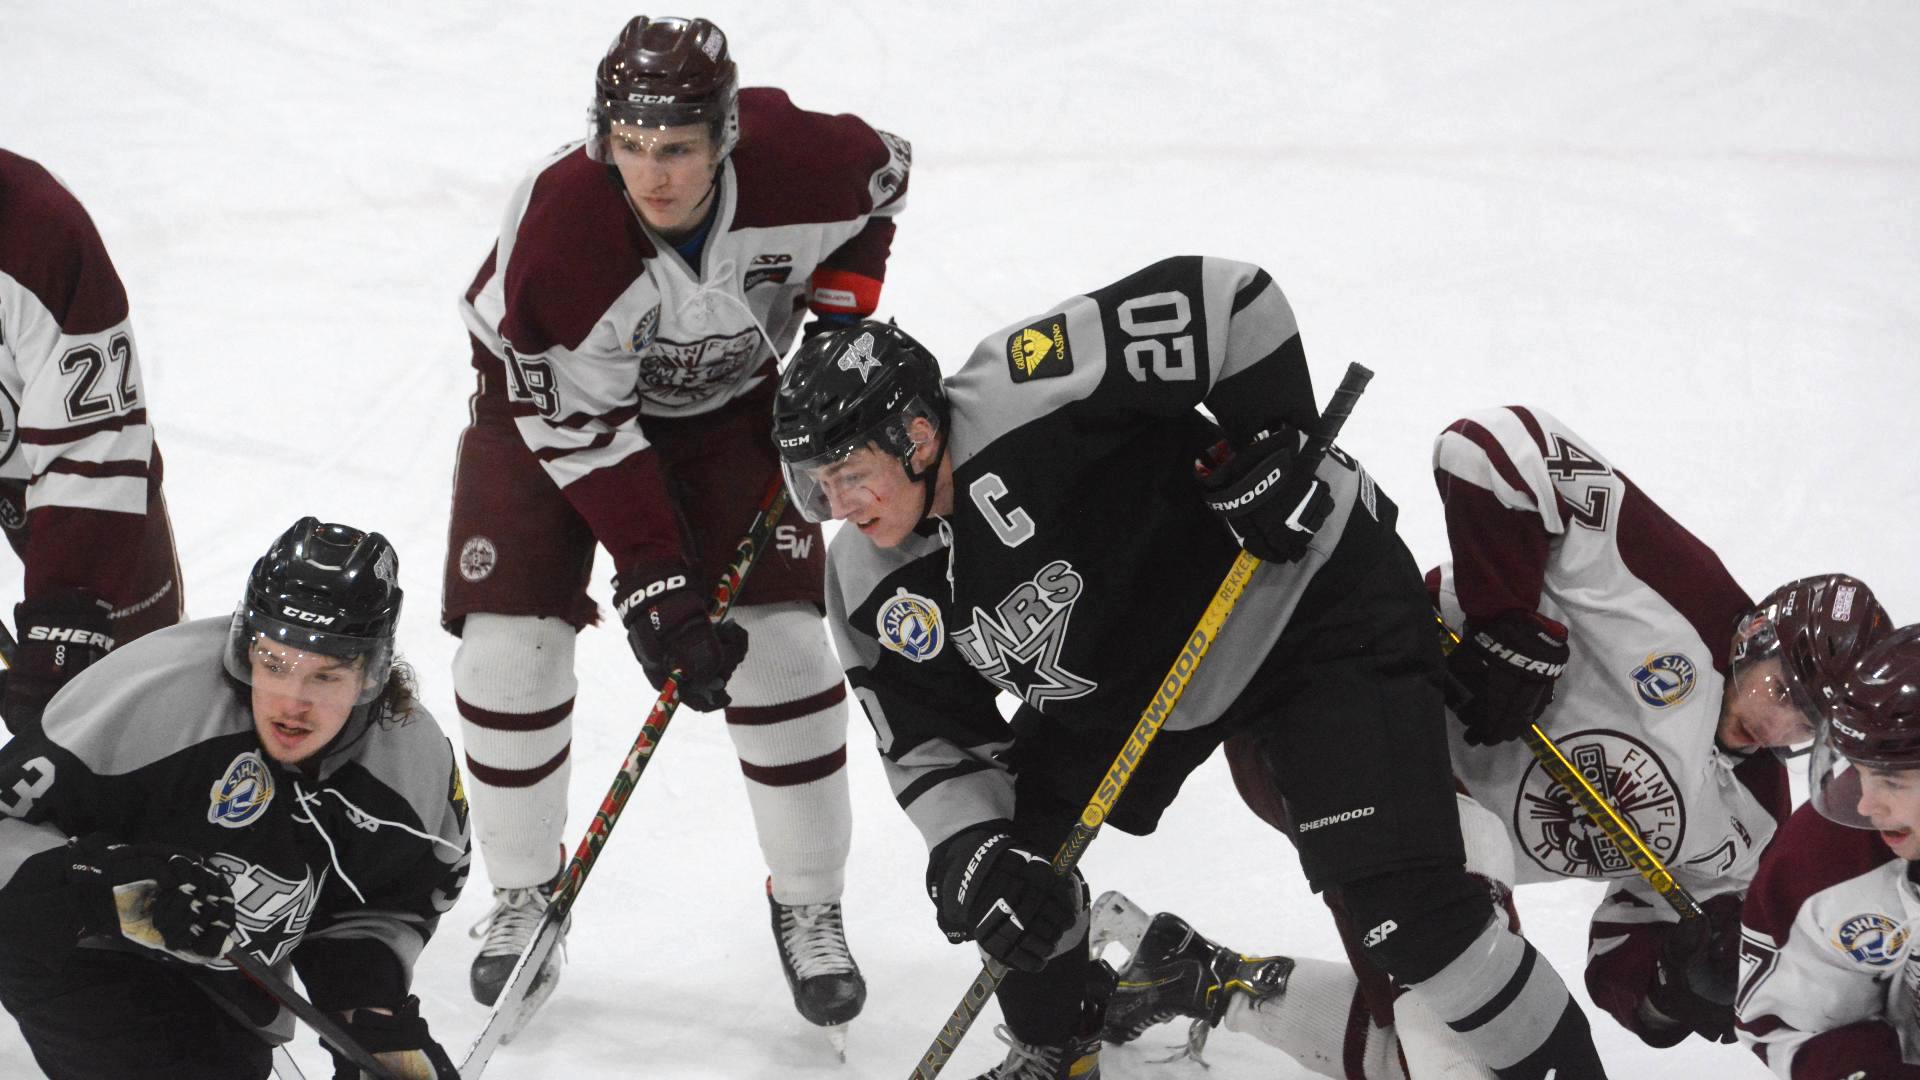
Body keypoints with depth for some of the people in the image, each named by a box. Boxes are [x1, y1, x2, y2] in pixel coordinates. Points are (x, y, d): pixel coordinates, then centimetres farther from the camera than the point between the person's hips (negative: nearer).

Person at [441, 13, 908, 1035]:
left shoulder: (799, 162, -30)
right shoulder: (554, 229, -37)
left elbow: (883, 174, -3)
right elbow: (581, 430, -28)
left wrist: (841, 307, -8)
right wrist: (655, 580, -29)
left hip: (730, 398, 2)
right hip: (555, 397, -2)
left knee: (779, 635, -9)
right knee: (509, 642, -10)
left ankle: (808, 906, 8)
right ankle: (522, 894, 13)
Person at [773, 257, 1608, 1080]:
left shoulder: (1021, 399, -33)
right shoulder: (874, 589, -9)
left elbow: (1231, 301, -31)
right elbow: (931, 744, -3)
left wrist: (1273, 442, -28)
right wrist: (972, 856, -19)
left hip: (1311, 589, -8)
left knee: (1397, 896, -18)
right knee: (1010, 847, 5)